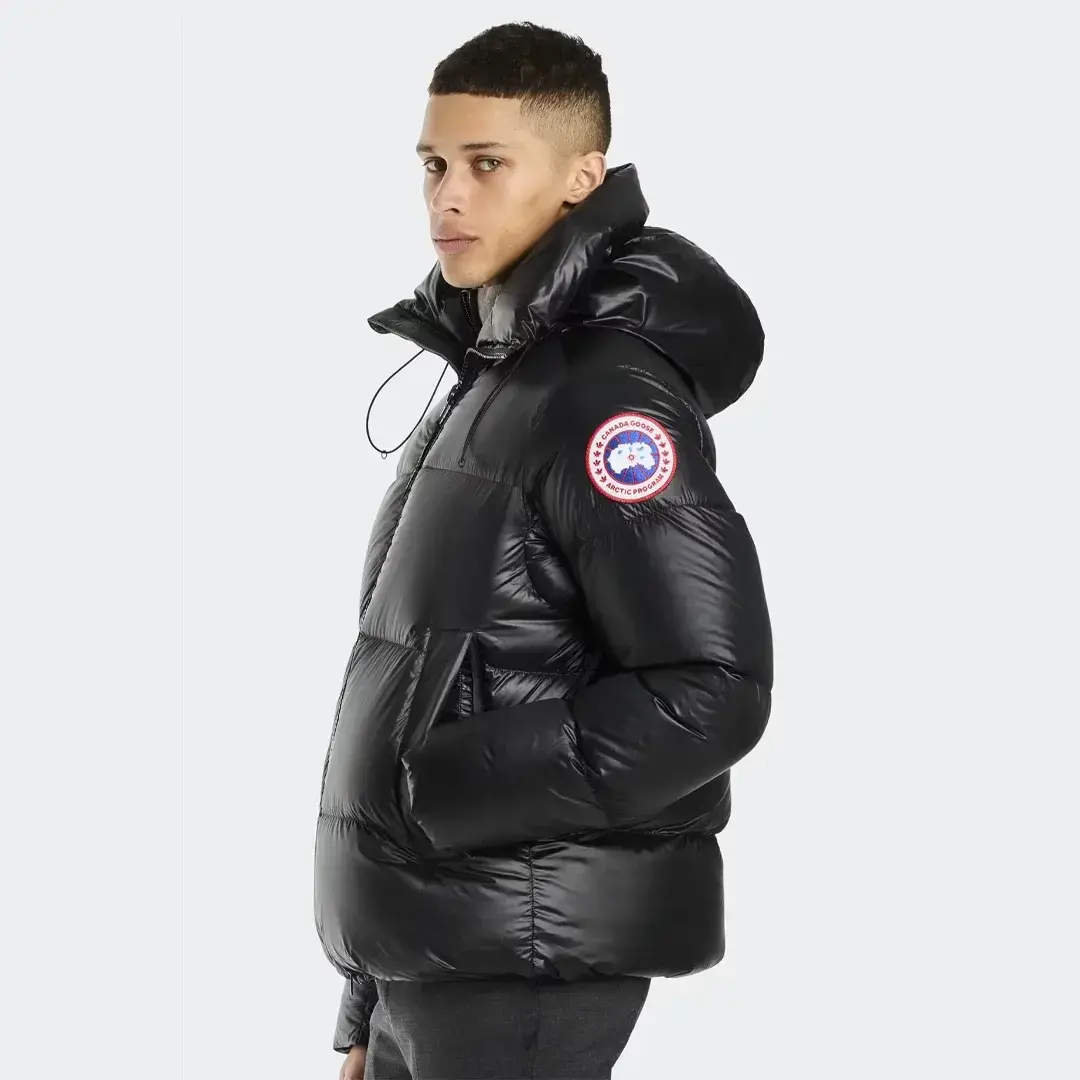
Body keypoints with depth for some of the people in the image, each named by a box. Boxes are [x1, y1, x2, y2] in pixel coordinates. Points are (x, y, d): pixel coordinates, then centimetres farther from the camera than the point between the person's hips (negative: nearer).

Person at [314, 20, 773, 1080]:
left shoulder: (606, 393, -14)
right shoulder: (485, 384, 14)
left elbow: (710, 694, -22)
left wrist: (437, 789, -18)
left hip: (526, 966, -8)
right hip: (423, 949, 9)